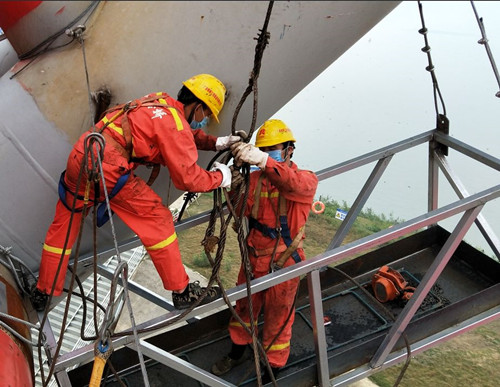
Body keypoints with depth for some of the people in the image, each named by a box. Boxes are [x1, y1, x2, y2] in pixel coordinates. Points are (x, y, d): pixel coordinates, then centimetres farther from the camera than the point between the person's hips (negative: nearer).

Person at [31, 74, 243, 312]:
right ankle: (182, 292, 7)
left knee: (63, 225, 21)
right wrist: (220, 177, 5)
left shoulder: (161, 103, 16)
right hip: (107, 169, -9)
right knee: (158, 220, 1)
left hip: (79, 157, 9)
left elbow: (187, 134, 34)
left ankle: (43, 292, 34)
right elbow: (187, 178, -10)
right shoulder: (174, 123, -9)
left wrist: (216, 143, 23)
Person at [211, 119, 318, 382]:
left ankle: (272, 371, 35)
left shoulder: (306, 179, -14)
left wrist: (264, 161, -56)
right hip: (253, 259, 4)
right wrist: (236, 190, -27)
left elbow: (296, 185, -39)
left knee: (277, 321, 13)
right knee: (244, 310, 23)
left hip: (283, 265, -4)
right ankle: (236, 353, 49)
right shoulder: (255, 178, -1)